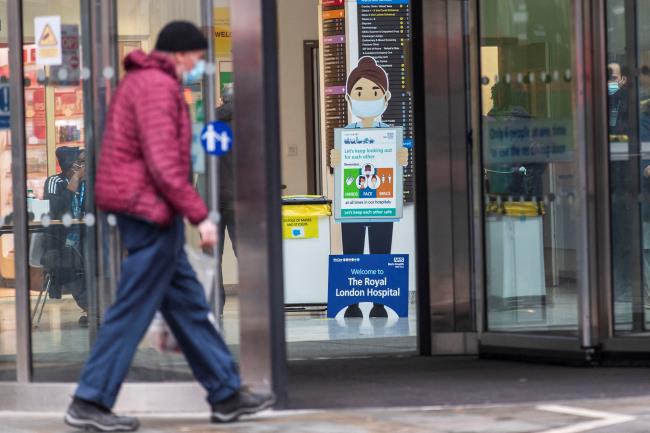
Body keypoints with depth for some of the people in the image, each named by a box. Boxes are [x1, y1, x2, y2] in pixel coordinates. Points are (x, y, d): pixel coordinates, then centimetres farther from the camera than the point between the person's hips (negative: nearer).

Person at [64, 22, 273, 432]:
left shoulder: (140, 81, 18)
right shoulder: (159, 86, -15)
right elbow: (163, 163, -22)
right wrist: (200, 215, -19)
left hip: (140, 207, 11)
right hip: (150, 208, -11)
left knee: (187, 301, 12)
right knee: (134, 309, -5)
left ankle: (227, 393, 18)